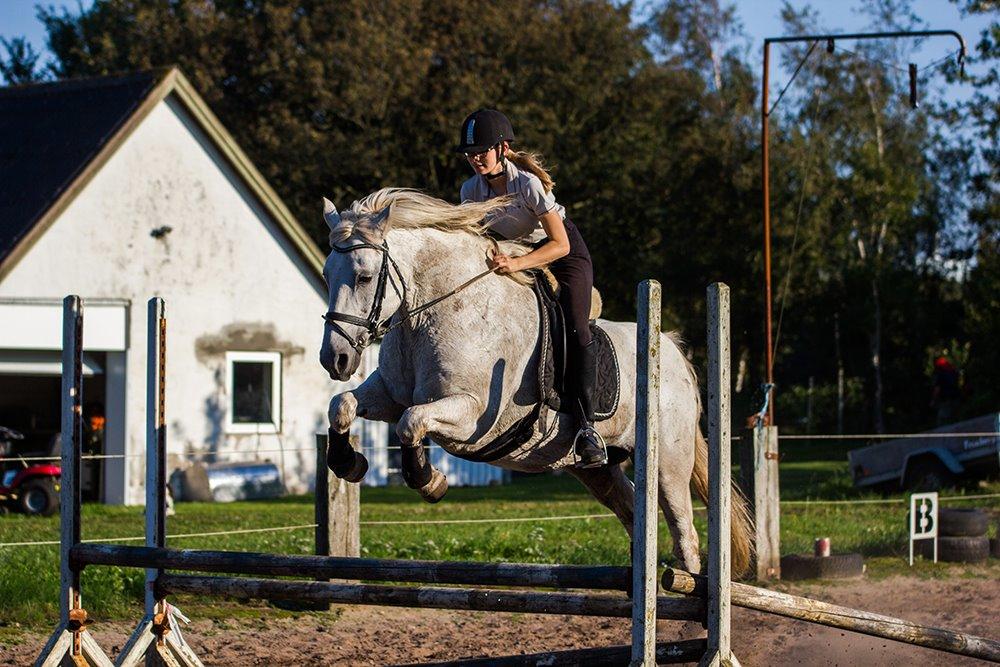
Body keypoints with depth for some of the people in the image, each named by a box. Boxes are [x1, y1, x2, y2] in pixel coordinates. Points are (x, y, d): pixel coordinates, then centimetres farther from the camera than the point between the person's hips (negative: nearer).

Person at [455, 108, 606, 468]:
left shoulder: (529, 184, -28)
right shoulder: (471, 190, -13)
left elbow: (560, 245, -27)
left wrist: (518, 264, -40)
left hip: (563, 254, -7)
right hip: (512, 256, 7)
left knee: (575, 334, -22)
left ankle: (585, 427, -25)